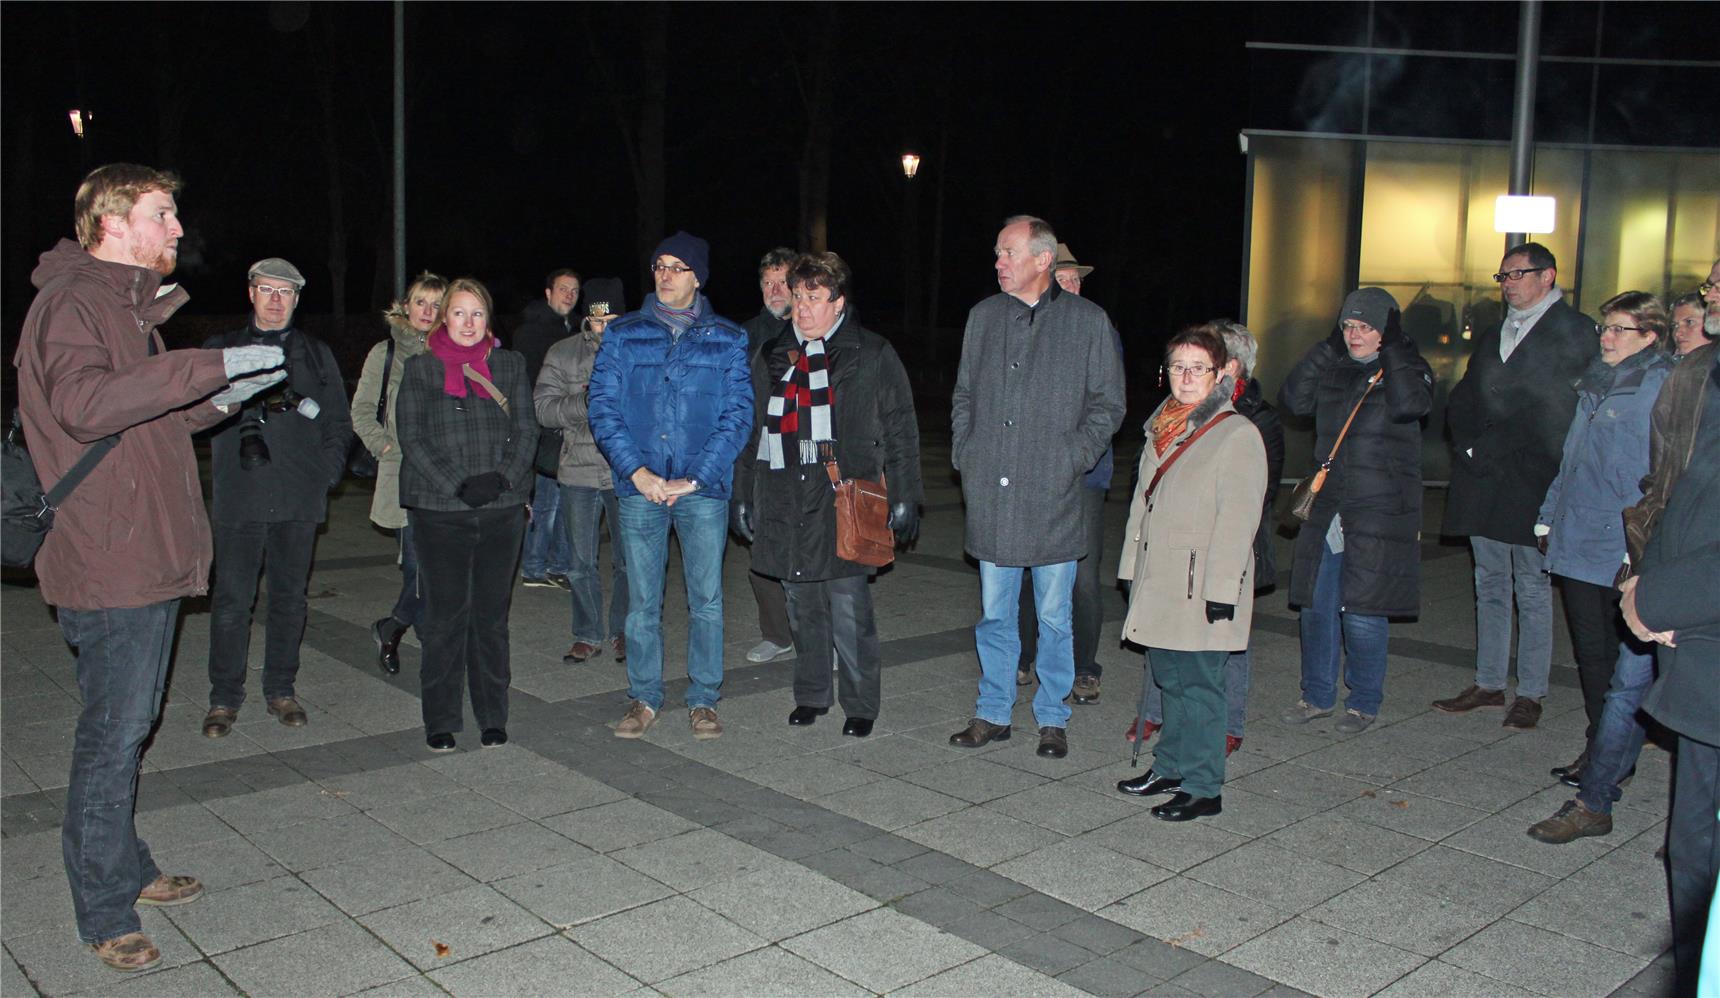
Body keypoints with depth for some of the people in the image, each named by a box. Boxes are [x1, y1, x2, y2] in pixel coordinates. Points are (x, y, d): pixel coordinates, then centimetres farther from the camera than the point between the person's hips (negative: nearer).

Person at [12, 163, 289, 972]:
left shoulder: (126, 303, 19)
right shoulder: (71, 304, -12)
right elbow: (84, 404, -31)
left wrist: (225, 397, 9)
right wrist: (215, 365, -31)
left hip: (148, 555, 10)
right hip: (110, 562, -10)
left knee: (130, 723, 18)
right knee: (114, 732, -3)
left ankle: (125, 870, 31)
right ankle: (104, 913, 8)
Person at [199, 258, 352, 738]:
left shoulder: (316, 354, 14)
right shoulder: (220, 350, 11)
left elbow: (339, 423, 13)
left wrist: (327, 471, -1)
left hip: (299, 499, 2)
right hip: (239, 497, -1)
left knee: (289, 598, 9)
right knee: (232, 600, -2)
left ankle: (281, 689, 20)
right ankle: (224, 697, 9)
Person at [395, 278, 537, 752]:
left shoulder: (510, 365, 10)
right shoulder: (421, 368, 5)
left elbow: (526, 431, 6)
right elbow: (412, 439, -2)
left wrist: (501, 478, -10)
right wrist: (457, 485, -13)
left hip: (502, 509, 2)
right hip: (439, 512, -1)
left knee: (492, 615, 7)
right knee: (444, 616, 1)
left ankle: (492, 716, 17)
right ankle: (441, 720, 12)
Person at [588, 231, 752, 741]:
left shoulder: (728, 340, 6)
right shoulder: (623, 335, 8)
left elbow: (737, 415, 0)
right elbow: (603, 407, 2)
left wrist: (694, 478, -10)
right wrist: (637, 471, -10)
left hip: (704, 488, -1)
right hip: (639, 488, 1)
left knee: (707, 599, 3)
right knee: (642, 600, 6)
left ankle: (703, 699, 16)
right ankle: (643, 698, 19)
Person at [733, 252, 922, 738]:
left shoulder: (872, 355, 3)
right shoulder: (771, 357, 15)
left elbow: (900, 431, 2)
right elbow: (750, 431, 19)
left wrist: (904, 497, -3)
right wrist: (742, 496, 16)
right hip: (785, 502, 4)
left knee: (849, 608, -3)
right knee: (802, 605, 11)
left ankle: (860, 703, 11)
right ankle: (811, 694, 26)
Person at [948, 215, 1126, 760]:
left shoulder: (1087, 321, -1)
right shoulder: (984, 316, 11)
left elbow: (1107, 404, 2)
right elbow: (964, 394, 18)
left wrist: (1072, 460, -8)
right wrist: (964, 454, 6)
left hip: (1053, 495, -3)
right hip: (990, 494, 3)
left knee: (1054, 617, 6)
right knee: (994, 613, 11)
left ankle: (1053, 719, 19)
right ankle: (993, 713, 23)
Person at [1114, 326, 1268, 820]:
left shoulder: (1238, 435, -9)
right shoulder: (1161, 429, 15)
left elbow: (1237, 520, -14)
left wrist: (1222, 589, -18)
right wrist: (1132, 570, 17)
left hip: (1200, 587, -7)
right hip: (1159, 584, 7)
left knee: (1198, 684, -3)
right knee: (1168, 679, 15)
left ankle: (1202, 787, 6)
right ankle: (1169, 767, 27)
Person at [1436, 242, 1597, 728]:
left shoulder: (1574, 332, -2)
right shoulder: (1492, 336, 20)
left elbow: (1556, 410, -11)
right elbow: (1461, 402, 15)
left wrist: (1493, 448, -13)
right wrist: (1468, 447, -2)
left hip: (1532, 483, -6)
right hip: (1482, 482, 6)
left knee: (1532, 590, -1)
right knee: (1489, 585, 11)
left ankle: (1530, 694, 6)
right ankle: (1488, 683, 18)